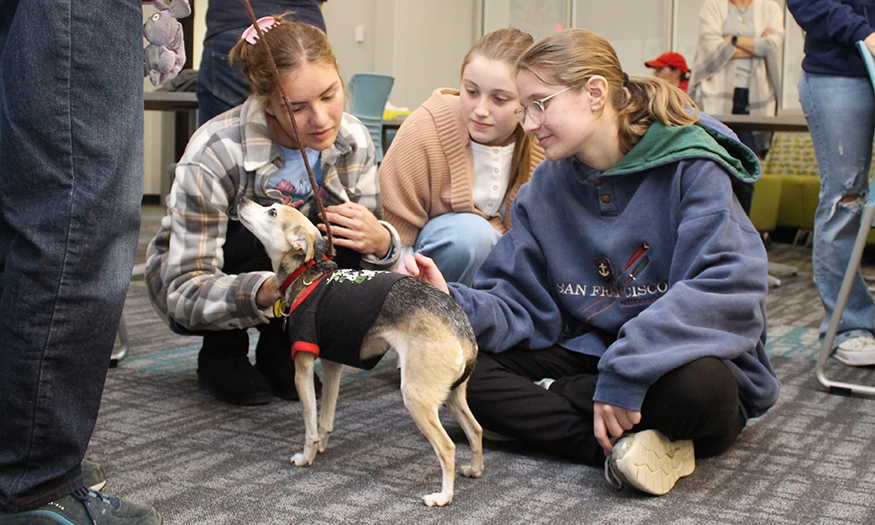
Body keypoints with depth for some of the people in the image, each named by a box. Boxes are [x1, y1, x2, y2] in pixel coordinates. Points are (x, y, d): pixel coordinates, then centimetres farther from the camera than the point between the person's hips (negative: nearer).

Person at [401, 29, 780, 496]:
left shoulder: (689, 169, -14)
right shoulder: (545, 188, 4)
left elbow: (731, 286, -27)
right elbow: (519, 306, 1)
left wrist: (627, 370, -34)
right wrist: (454, 304, -21)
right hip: (588, 351, 6)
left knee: (694, 382, -40)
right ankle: (625, 446, -23)